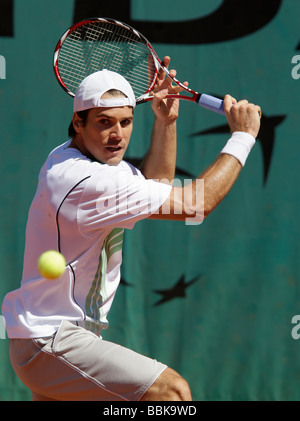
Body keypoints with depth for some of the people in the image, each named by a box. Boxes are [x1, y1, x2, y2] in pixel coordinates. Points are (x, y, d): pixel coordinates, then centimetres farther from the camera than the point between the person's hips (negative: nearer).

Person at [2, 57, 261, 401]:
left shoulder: (67, 159, 7)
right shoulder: (85, 181, -24)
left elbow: (156, 187, 20)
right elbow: (196, 204, -21)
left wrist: (165, 121, 8)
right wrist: (242, 136, -11)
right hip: (53, 344, -11)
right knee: (172, 391, -20)